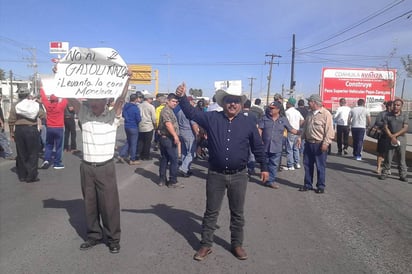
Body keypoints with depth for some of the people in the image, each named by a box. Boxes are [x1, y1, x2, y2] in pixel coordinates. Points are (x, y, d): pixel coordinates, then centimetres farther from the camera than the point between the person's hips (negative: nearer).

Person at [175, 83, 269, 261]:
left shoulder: (248, 123, 1)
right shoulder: (212, 118, 0)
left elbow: (258, 147, 7)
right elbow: (192, 113, -3)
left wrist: (264, 167, 9)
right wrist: (182, 97, -18)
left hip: (238, 176, 1)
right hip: (215, 175, 0)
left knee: (237, 213, 14)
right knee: (211, 212, 11)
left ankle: (237, 244, 32)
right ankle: (206, 245, 26)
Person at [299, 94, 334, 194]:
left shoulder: (326, 114, -11)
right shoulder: (309, 114, 12)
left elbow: (329, 131, -15)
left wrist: (325, 143, -20)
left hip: (319, 145, -7)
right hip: (308, 143, 7)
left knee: (320, 167, 4)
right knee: (307, 165, 11)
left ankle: (321, 186, 16)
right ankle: (308, 184, 23)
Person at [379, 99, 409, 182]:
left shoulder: (405, 115, 2)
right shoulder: (388, 115, 4)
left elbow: (405, 128, -5)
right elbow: (385, 127, -2)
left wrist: (395, 135, -13)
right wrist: (392, 137, -12)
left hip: (401, 139, 0)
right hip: (390, 139, 0)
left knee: (402, 158, 5)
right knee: (388, 157, 2)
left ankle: (403, 175, 14)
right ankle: (385, 173, 12)